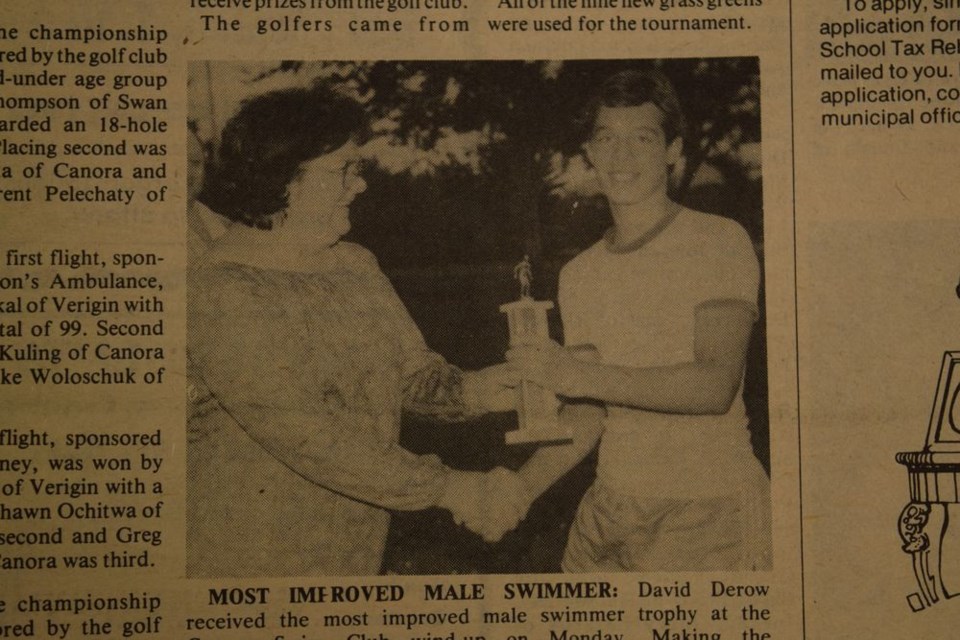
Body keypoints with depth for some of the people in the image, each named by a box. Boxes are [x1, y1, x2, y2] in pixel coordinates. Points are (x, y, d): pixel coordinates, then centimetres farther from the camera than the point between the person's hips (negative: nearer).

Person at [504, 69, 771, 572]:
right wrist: (518, 489, -6)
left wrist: (587, 376, -27)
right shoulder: (579, 275, 12)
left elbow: (716, 386, -19)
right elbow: (590, 416, 8)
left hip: (710, 511, -5)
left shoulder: (718, 243, -6)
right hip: (610, 508, 5)